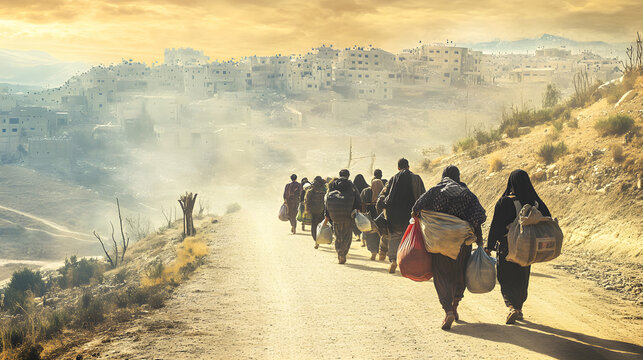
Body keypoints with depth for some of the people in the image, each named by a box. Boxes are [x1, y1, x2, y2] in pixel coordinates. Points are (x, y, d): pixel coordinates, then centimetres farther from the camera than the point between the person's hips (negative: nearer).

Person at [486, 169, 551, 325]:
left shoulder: (503, 202, -13)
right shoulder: (534, 201, -3)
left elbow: (495, 225, -12)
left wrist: (489, 247, -5)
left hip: (506, 247, -4)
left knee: (506, 279, 6)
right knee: (521, 278, 20)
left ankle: (512, 307, -16)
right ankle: (519, 308, 31)